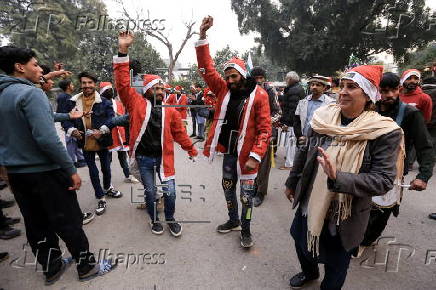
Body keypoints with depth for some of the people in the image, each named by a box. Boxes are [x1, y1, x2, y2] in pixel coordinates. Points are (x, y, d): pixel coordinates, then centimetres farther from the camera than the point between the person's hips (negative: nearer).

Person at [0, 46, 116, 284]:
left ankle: (51, 268, 33)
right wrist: (71, 170, -20)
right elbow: (47, 138, -26)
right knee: (68, 221, 5)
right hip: (44, 171, -8)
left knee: (36, 224, 17)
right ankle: (87, 266, 20)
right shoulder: (31, 93, -17)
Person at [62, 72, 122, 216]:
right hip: (85, 143, 1)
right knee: (93, 170, 9)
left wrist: (102, 131, -30)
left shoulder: (104, 102, -9)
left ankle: (107, 188, 45)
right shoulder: (73, 102, -3)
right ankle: (101, 199, 23)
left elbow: (111, 119, -15)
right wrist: (72, 130, -18)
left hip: (102, 141, -1)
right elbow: (66, 119, 2)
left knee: (106, 167, 16)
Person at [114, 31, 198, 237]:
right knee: (150, 191, 11)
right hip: (143, 158, -1)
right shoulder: (137, 103, -2)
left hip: (163, 157, 2)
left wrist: (191, 150, 17)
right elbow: (123, 84, -11)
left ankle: (170, 219, 30)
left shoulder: (170, 111, 4)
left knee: (170, 191, 3)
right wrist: (122, 52, -18)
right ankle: (154, 220, 36)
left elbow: (179, 133, 11)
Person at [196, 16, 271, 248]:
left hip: (246, 153, -5)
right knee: (228, 187, 18)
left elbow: (265, 129, -13)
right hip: (228, 150, 5)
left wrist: (255, 156, -19)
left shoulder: (258, 95, -10)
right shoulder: (224, 90, 4)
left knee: (247, 193, 7)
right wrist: (202, 36, -8)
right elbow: (207, 69, 0)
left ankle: (246, 230, 28)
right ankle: (233, 220, 41)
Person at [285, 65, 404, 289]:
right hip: (309, 204, 5)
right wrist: (292, 183, 13)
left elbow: (384, 180, -20)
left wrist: (338, 178, -35)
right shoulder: (323, 118, -7)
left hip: (345, 216, -4)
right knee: (301, 241, 28)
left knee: (335, 265, 19)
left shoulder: (385, 132, -18)